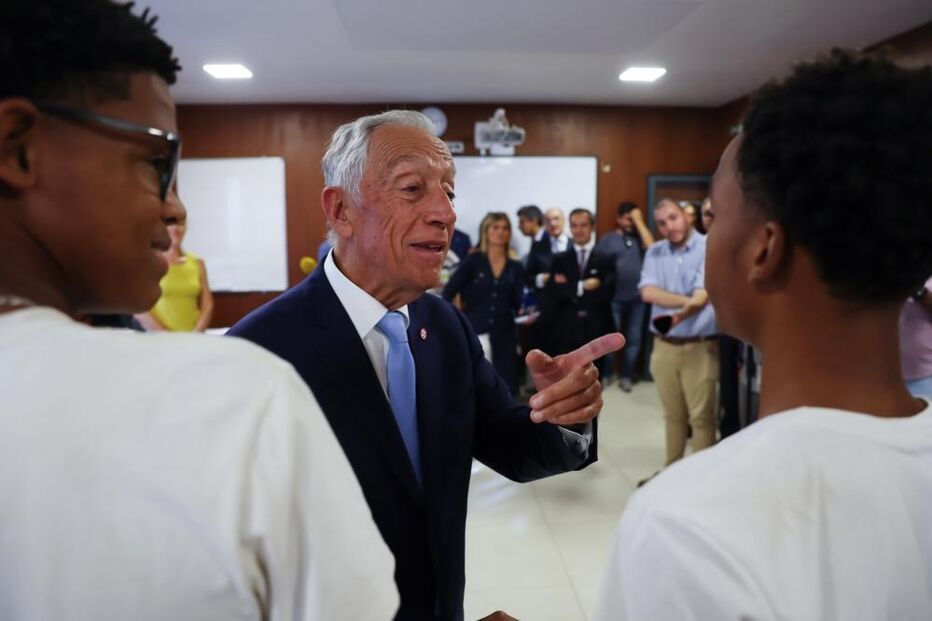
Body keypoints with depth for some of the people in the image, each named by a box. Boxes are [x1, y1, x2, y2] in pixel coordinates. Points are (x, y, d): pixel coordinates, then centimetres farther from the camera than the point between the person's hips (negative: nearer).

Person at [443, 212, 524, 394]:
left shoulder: (516, 267, 9)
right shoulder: (473, 261, 1)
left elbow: (518, 304, 5)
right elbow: (448, 293, -2)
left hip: (504, 337, 2)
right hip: (474, 333, -2)